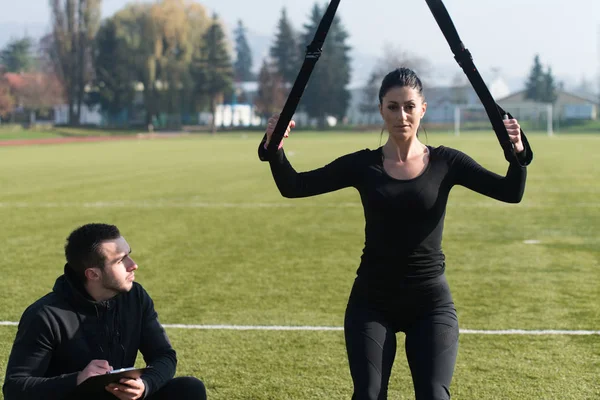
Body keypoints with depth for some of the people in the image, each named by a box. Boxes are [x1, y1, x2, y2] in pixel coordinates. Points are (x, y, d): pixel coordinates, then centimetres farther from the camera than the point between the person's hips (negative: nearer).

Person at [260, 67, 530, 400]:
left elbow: (511, 193, -10)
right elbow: (294, 186, -3)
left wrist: (517, 154, -29)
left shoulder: (445, 163, -1)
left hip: (431, 301, 0)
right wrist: (275, 150, -22)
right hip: (372, 302, 1)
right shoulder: (362, 165, 0)